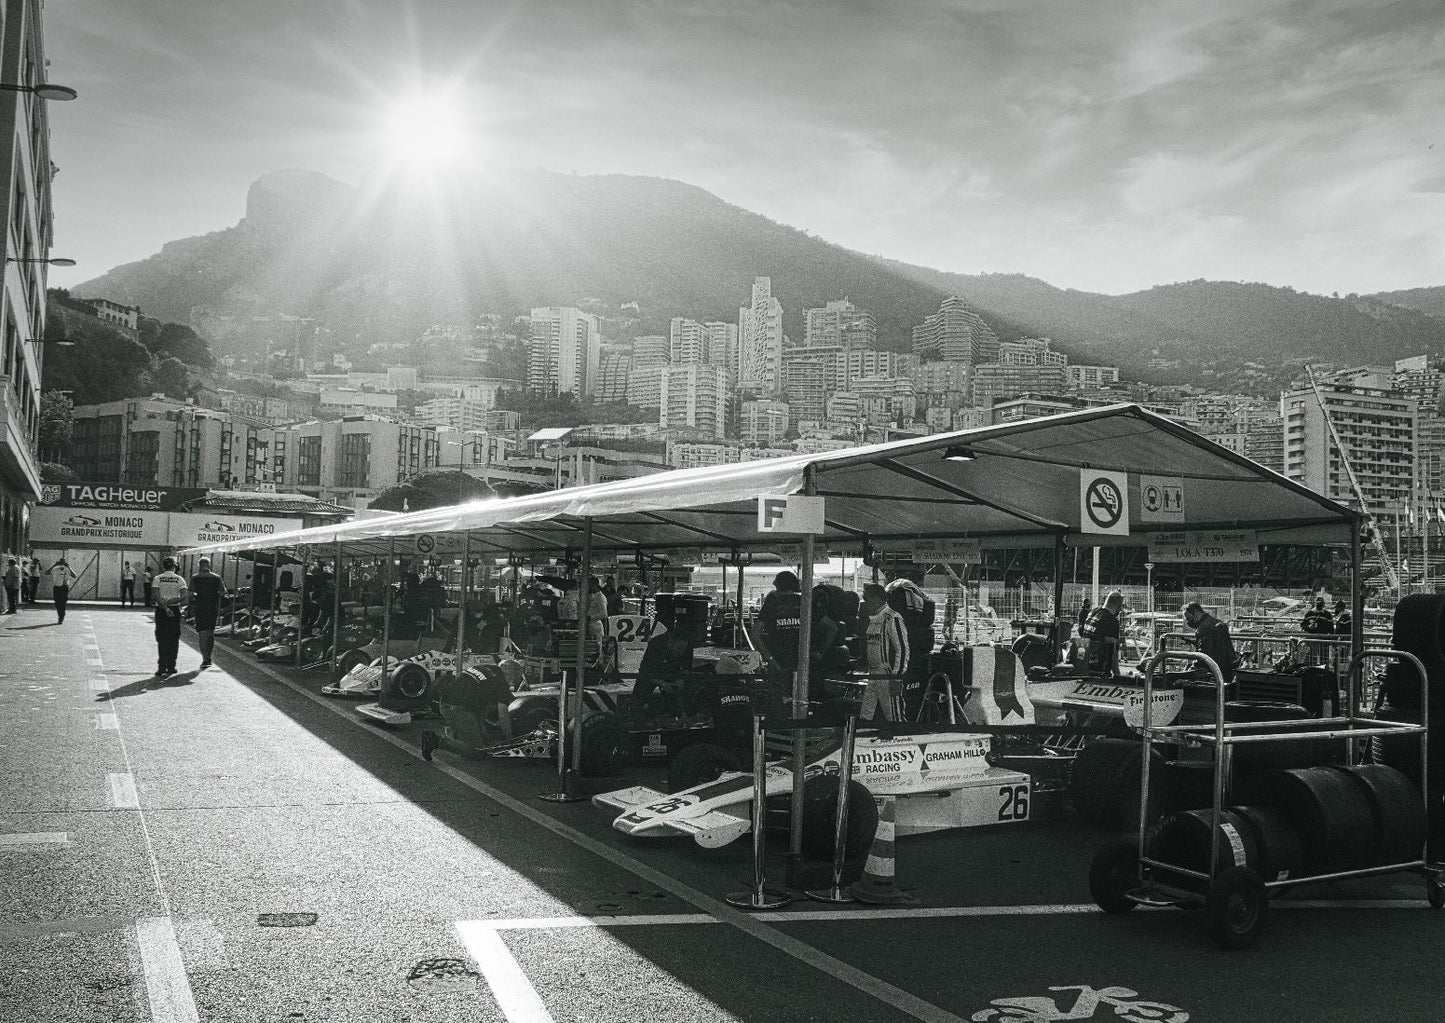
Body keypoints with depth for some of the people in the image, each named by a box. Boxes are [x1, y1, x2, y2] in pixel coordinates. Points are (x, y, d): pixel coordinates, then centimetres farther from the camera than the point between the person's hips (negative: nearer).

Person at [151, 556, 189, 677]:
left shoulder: (157, 579, -1)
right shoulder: (179, 579, 1)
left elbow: (155, 596, -13)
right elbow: (183, 597, -10)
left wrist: (165, 608, -15)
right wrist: (170, 602, -8)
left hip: (161, 611, -1)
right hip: (175, 610, 1)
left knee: (162, 640, 1)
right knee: (173, 640, 9)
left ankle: (162, 667, -6)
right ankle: (171, 666, 12)